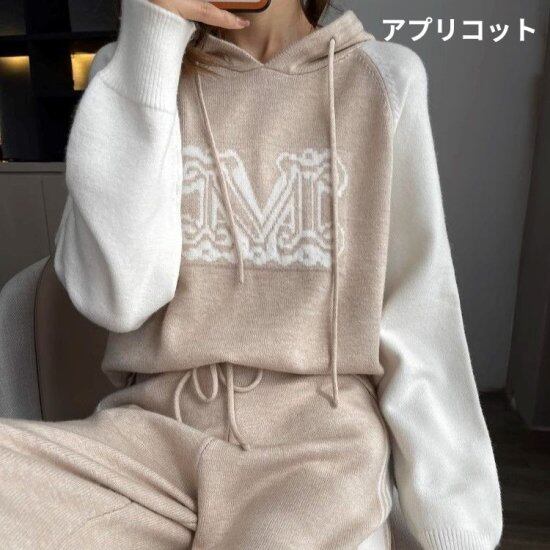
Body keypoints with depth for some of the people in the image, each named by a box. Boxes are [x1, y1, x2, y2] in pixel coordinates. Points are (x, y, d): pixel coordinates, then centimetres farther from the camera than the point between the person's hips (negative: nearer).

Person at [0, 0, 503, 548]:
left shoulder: (385, 77, 4)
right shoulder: (132, 66, 7)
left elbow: (418, 319, 1)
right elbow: (115, 293, -7)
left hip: (322, 440, 0)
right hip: (151, 428, 1)